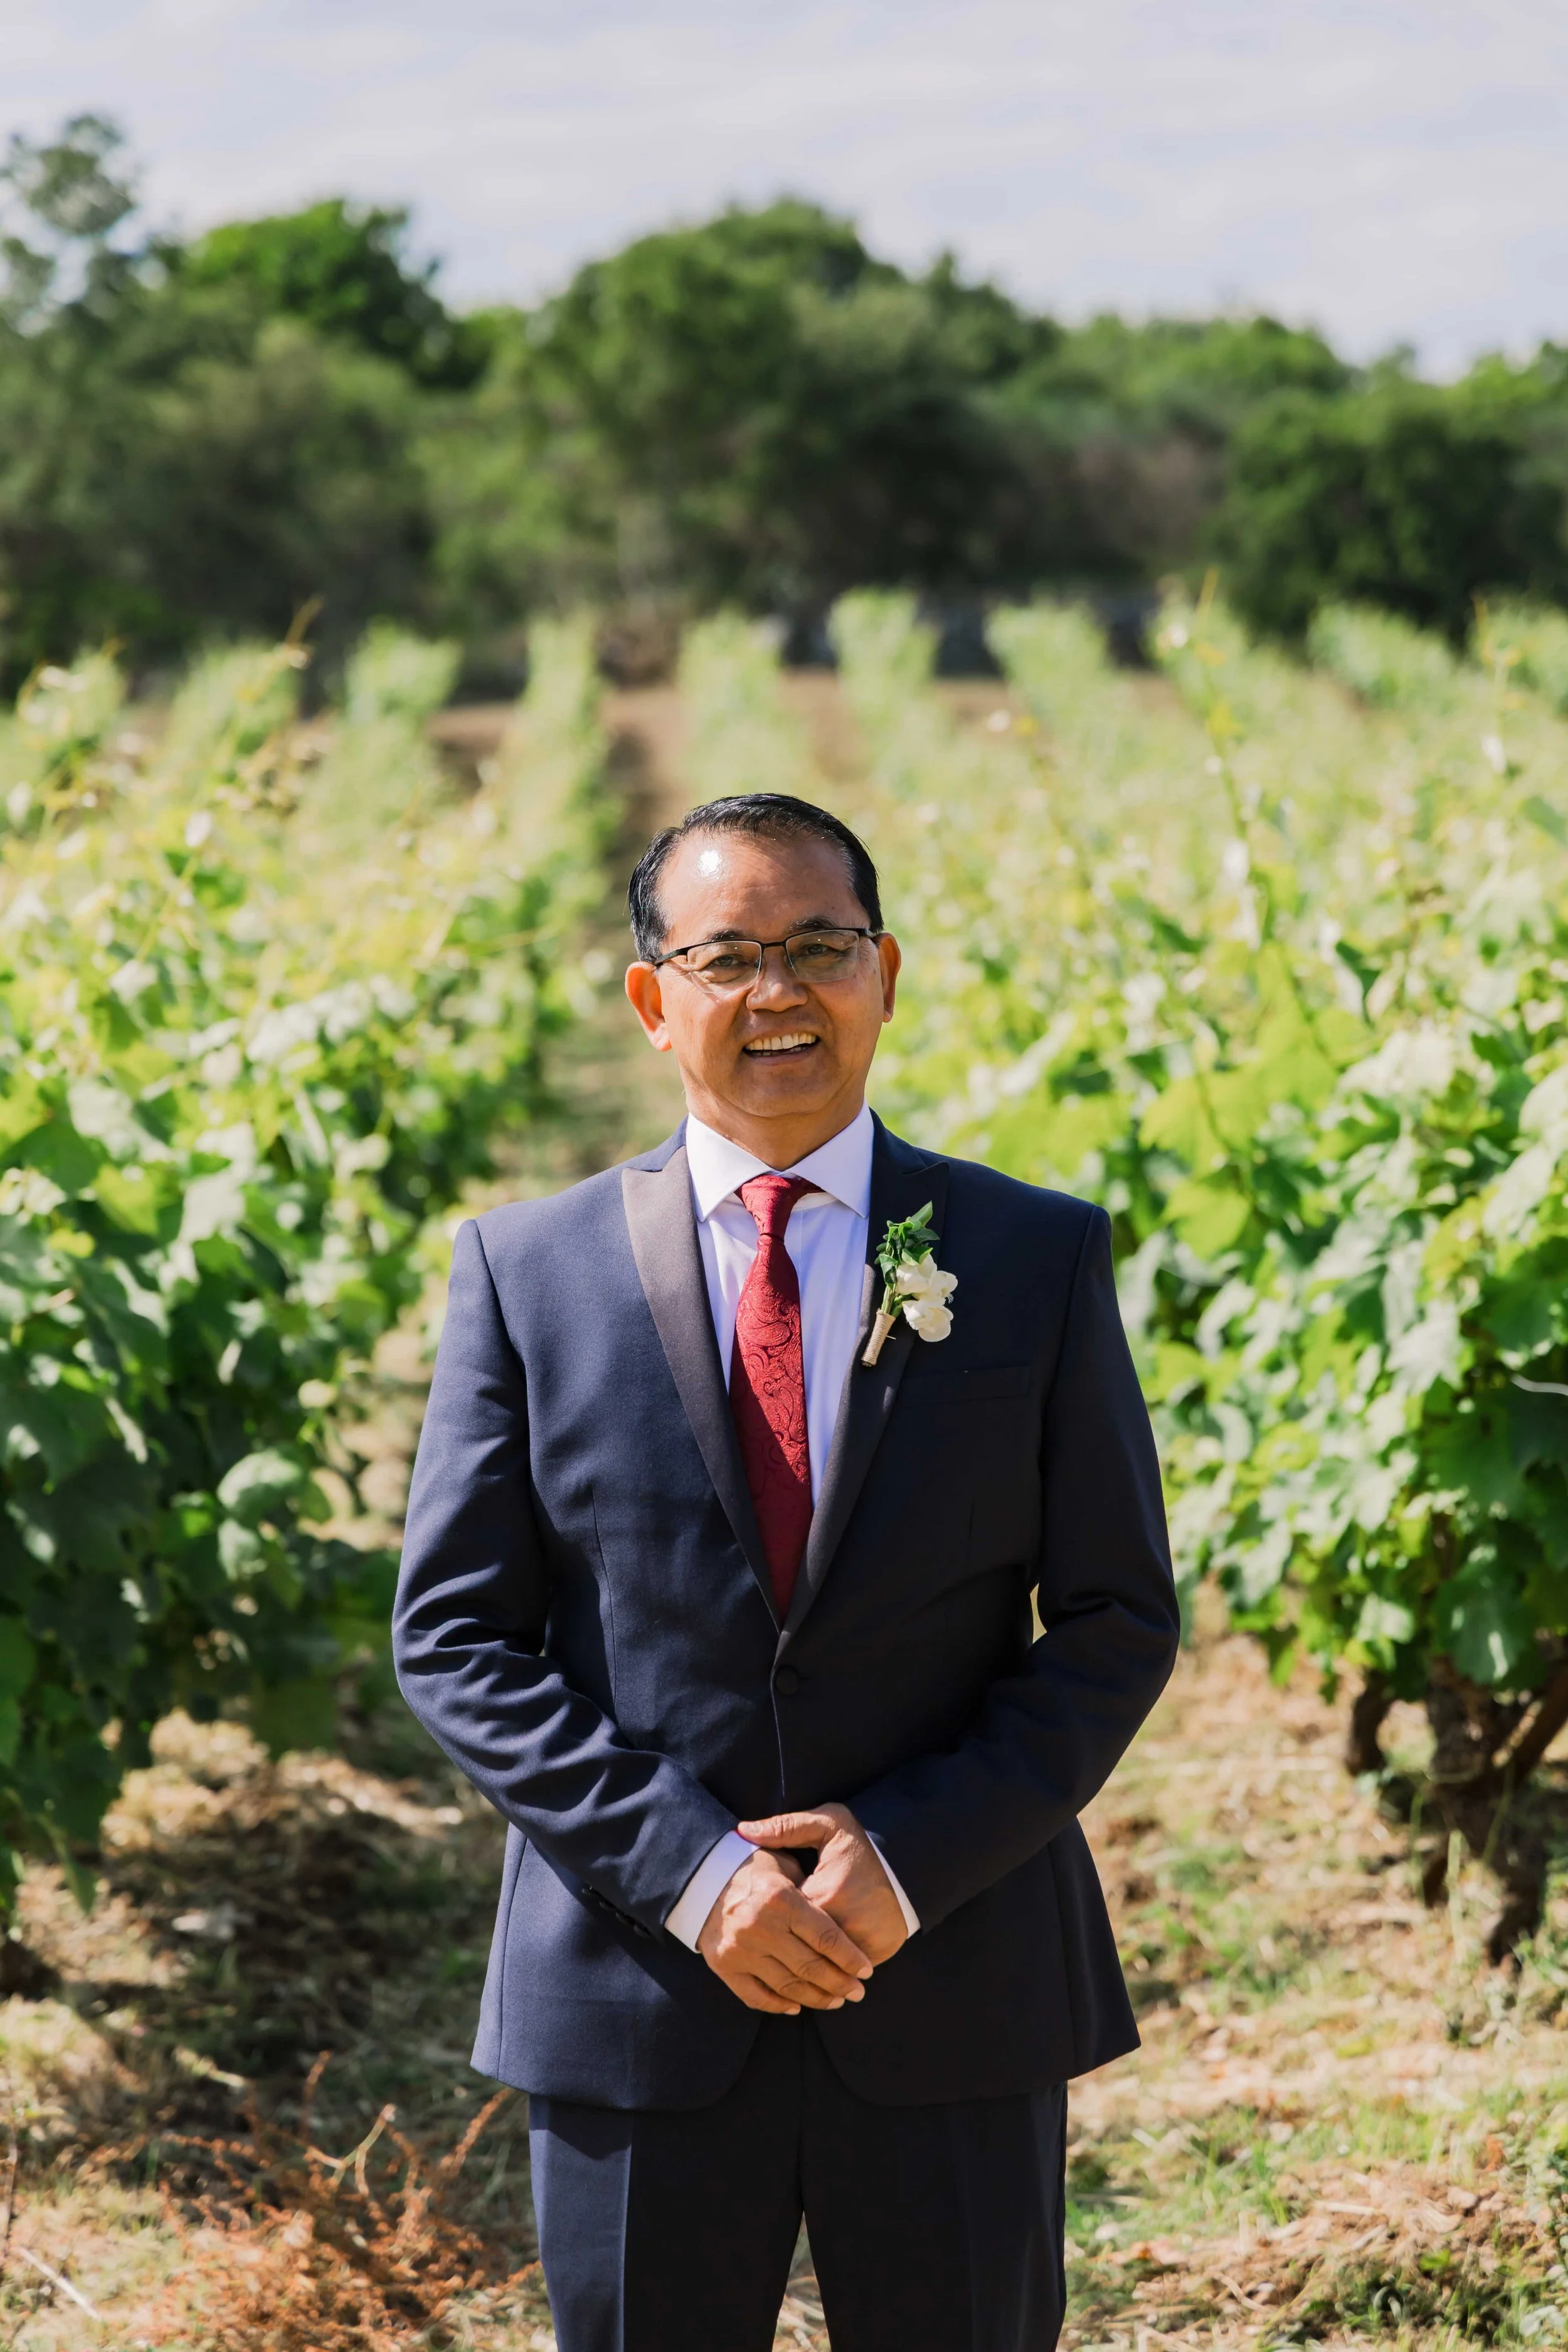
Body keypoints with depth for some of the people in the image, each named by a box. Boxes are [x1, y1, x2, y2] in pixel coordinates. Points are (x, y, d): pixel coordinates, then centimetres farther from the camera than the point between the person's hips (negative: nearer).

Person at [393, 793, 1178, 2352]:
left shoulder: (1039, 1260, 2)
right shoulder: (529, 1270, 2)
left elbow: (1117, 1623, 1)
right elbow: (454, 1637, -1)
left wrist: (911, 1859, -12)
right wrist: (685, 1868, -13)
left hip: (954, 1986, 0)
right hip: (634, 1993, 0)